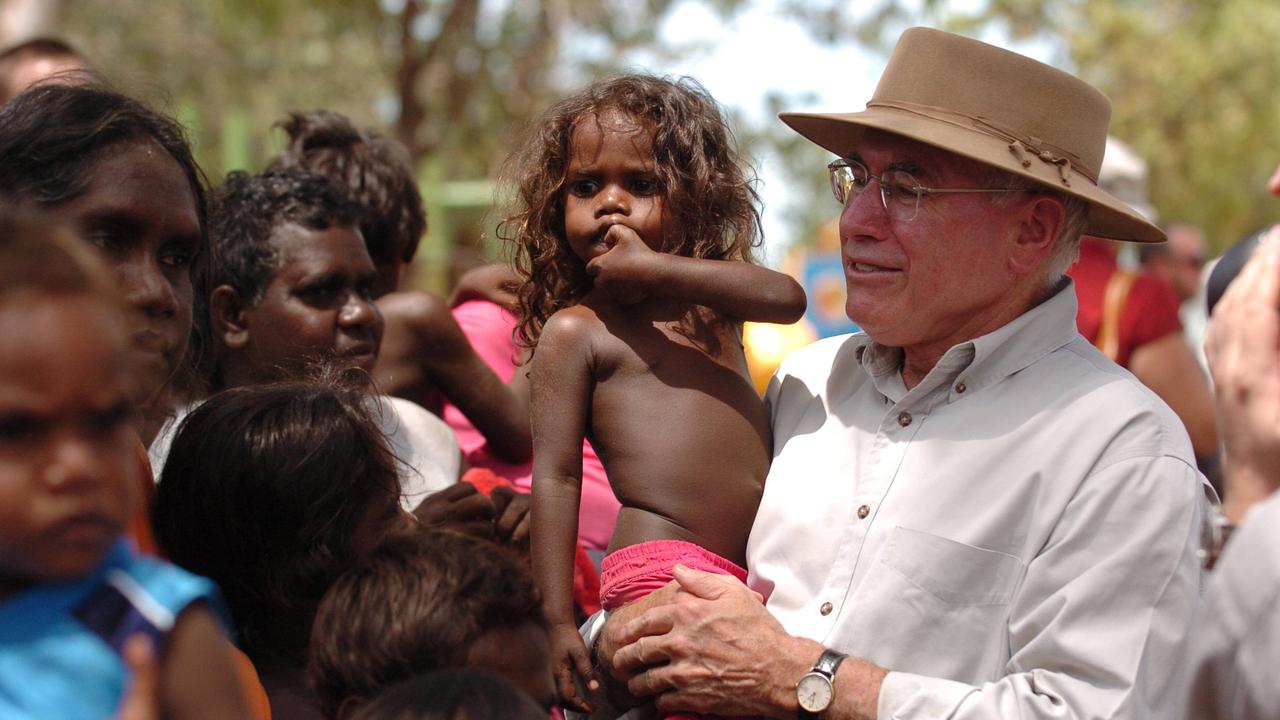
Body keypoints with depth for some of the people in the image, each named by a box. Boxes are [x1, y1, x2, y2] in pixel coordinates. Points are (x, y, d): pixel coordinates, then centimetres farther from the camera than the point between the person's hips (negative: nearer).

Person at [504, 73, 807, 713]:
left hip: (756, 577, 6)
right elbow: (554, 477, -3)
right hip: (661, 567, -6)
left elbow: (787, 298, -5)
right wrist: (559, 623, -10)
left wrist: (656, 266, -11)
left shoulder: (708, 296, 18)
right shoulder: (574, 331, 3)